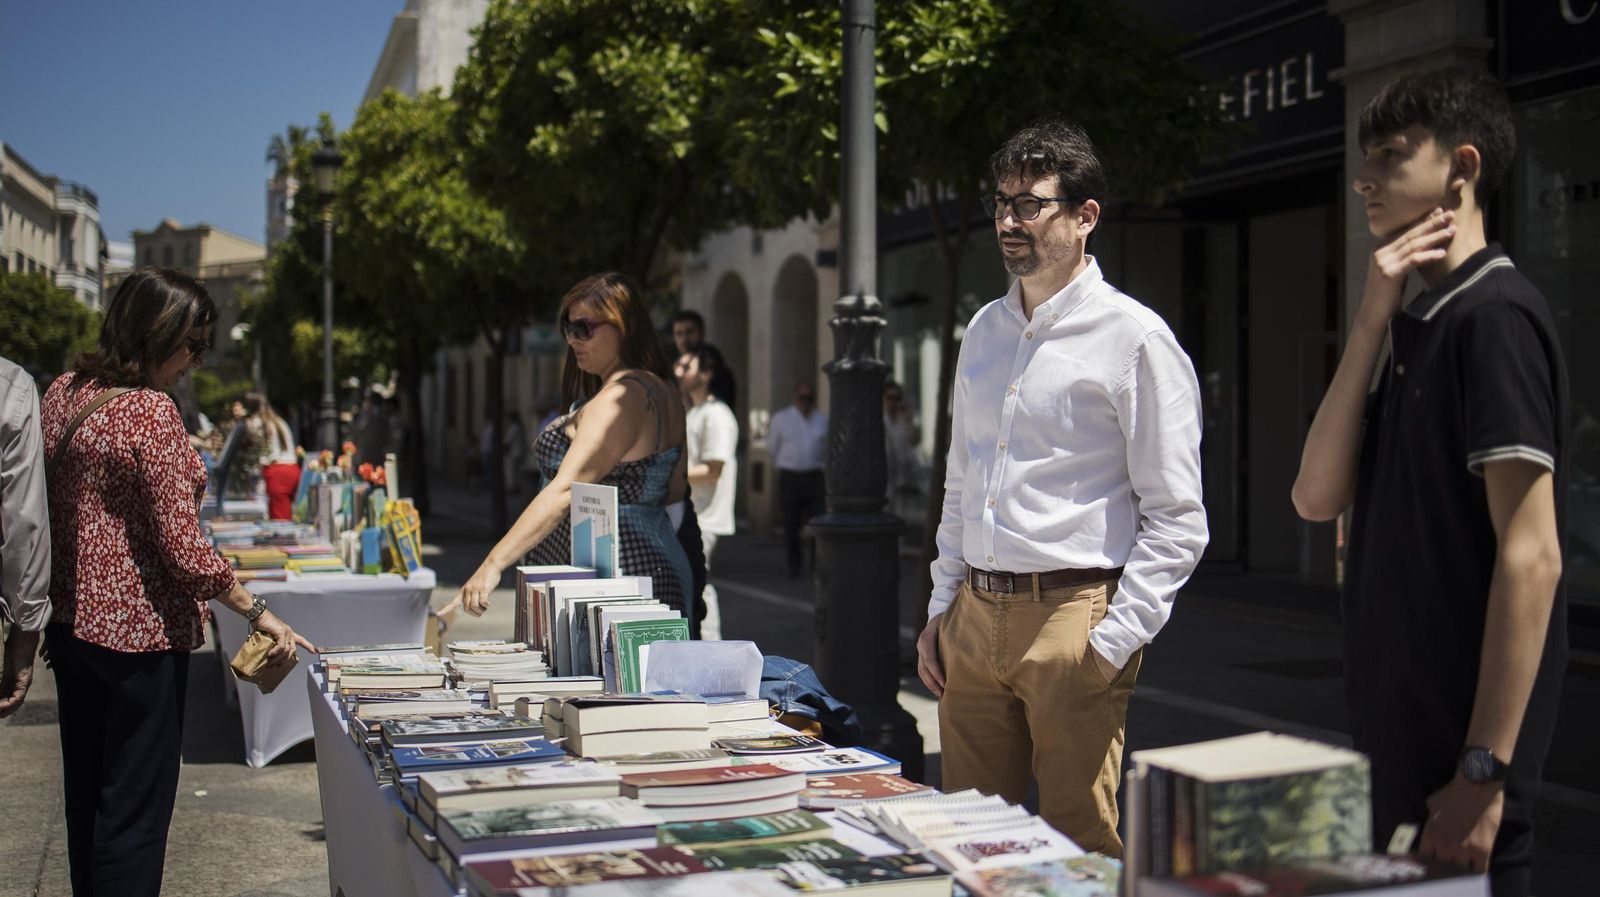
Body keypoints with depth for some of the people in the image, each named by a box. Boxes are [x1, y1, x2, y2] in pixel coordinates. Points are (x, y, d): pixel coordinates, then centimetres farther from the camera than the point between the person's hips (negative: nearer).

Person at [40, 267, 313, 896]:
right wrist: (258, 614, -12)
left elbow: (46, 510, 14)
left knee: (86, 797, 19)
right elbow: (184, 548, -21)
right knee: (134, 809, 1)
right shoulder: (152, 413, -20)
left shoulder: (62, 394, 5)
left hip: (70, 624, 9)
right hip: (138, 632, -8)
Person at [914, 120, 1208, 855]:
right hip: (973, 618, 6)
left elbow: (1176, 520, -9)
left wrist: (1114, 642, -14)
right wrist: (942, 609, 16)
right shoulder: (984, 331, 13)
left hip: (1072, 615, -6)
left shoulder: (1134, 337, -7)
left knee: (1079, 845, 0)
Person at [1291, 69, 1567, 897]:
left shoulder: (1493, 316, -14)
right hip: (1396, 736, 9)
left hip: (1458, 749, -9)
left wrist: (1485, 772, -22)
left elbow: (1531, 555, -20)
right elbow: (1318, 497, 4)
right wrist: (1371, 323, -4)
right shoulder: (1420, 325, 12)